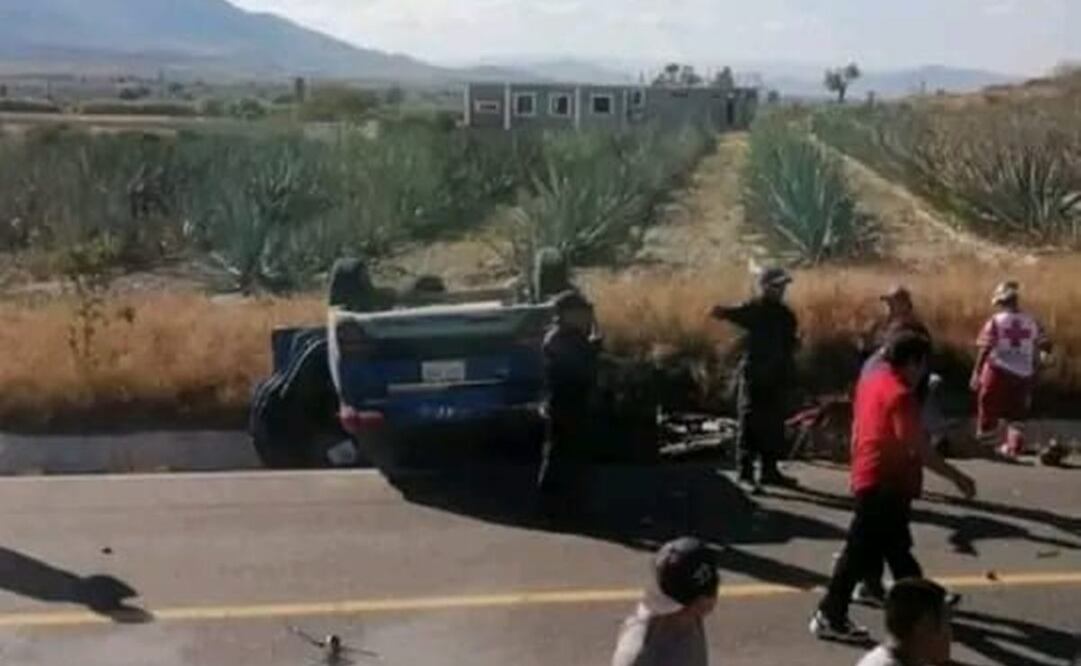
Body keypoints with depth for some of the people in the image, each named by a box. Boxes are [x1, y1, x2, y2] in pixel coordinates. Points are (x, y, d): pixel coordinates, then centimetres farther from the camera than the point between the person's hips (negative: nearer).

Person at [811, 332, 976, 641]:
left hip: (870, 478, 10)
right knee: (862, 552, -2)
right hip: (886, 485, -10)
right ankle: (830, 617, 4)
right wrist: (957, 476, -20)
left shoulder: (871, 380, 9)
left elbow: (858, 429, 17)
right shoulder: (900, 394, -20)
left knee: (897, 547, 20)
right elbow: (917, 447, -25)